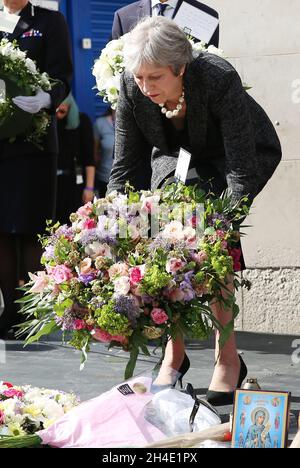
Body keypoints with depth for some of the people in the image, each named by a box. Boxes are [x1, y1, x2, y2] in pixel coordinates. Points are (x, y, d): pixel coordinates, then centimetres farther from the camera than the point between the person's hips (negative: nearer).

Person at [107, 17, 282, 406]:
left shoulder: (219, 79, -39)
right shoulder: (132, 88, -26)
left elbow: (242, 170, -38)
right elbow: (124, 165, -16)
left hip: (246, 155, -4)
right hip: (179, 156, 4)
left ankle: (228, 358, -13)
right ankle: (174, 354, -4)